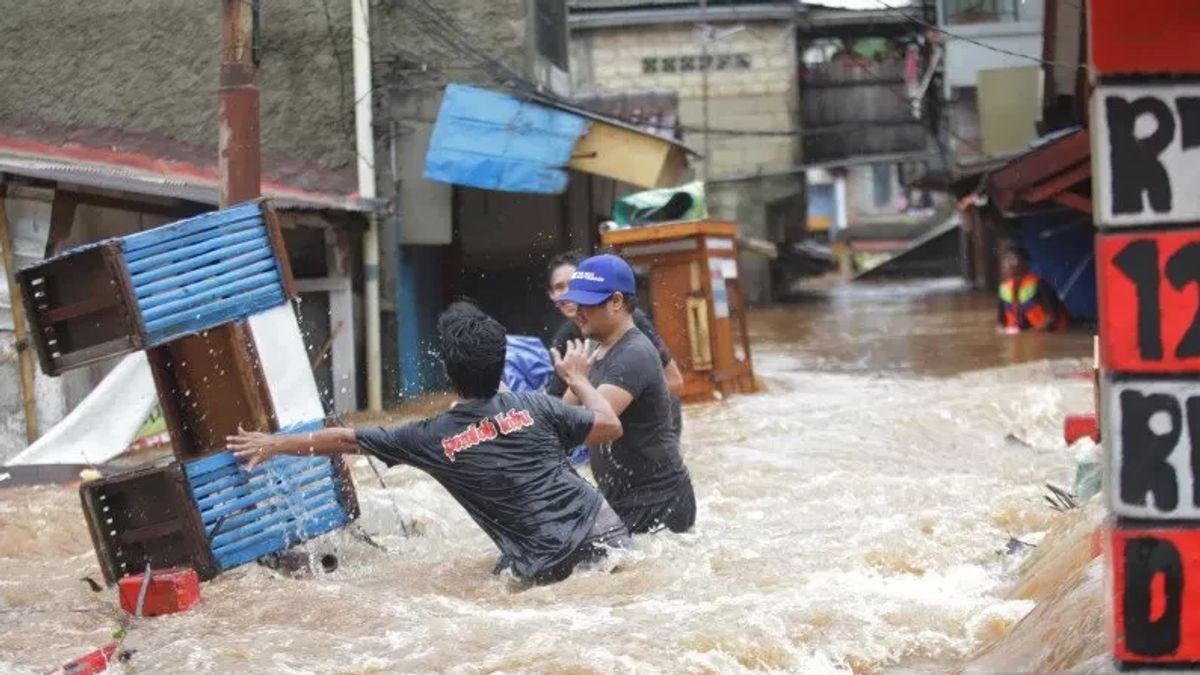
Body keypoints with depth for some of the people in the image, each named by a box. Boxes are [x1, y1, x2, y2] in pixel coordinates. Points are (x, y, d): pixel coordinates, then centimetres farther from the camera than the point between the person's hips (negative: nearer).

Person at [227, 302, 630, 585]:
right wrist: (577, 379, 21)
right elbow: (610, 427, 4)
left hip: (545, 568, -1)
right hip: (603, 534, 1)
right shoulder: (532, 406, -2)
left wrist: (275, 444, 22)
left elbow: (343, 440, 11)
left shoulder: (433, 439, 0)